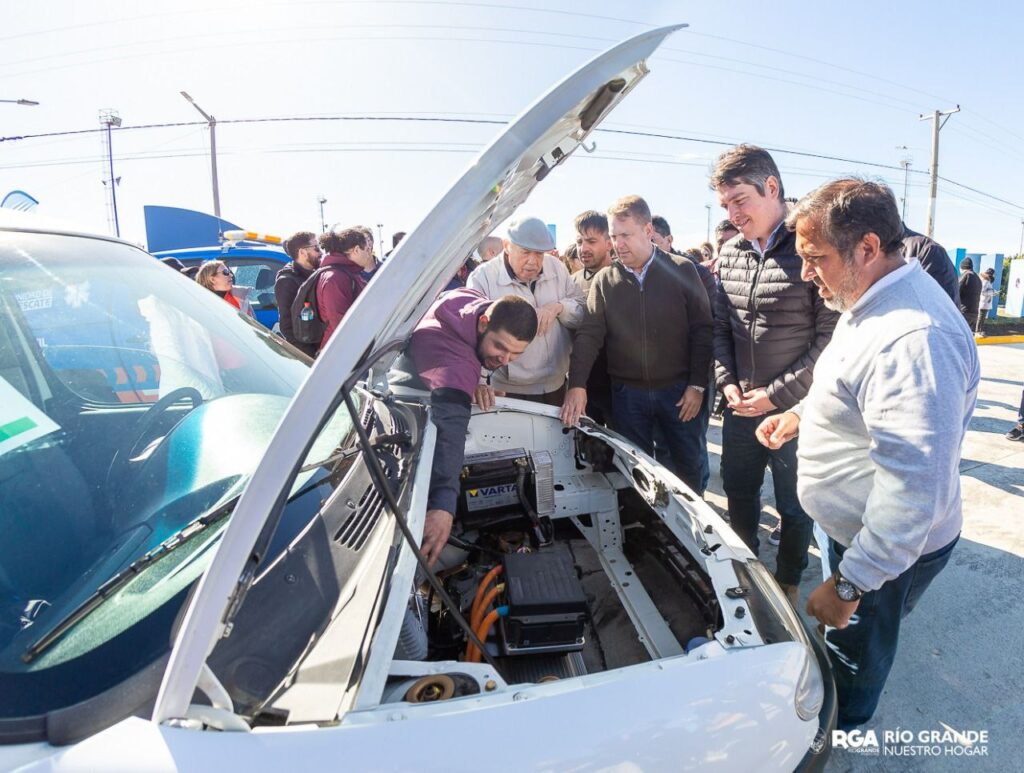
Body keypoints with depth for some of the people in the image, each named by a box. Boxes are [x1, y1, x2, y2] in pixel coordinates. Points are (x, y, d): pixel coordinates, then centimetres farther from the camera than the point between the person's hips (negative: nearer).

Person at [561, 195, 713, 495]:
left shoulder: (682, 271, -4)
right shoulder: (605, 280, 0)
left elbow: (702, 330, -3)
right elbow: (588, 335, -5)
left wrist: (697, 385, -7)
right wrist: (577, 385, -17)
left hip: (678, 390, -1)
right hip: (628, 392, 1)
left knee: (689, 464, 12)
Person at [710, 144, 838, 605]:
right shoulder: (730, 254, 4)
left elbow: (830, 340, -17)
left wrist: (777, 394, -16)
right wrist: (727, 382, 0)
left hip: (795, 408, -6)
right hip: (740, 406, 6)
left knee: (794, 505, 12)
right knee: (738, 491, 19)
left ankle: (788, 580, 36)